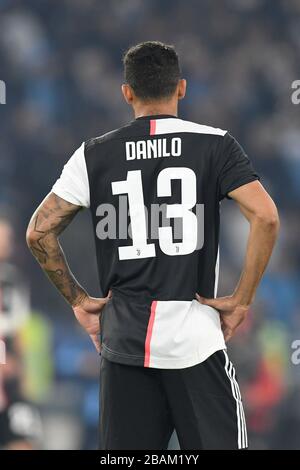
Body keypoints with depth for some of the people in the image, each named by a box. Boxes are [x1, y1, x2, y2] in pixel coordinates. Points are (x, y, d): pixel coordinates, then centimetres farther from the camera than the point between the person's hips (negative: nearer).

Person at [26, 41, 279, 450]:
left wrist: (78, 300, 11)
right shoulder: (215, 145, 0)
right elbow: (266, 218, -12)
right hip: (194, 336, -2)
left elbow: (39, 231, 3)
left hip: (123, 339, 2)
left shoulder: (95, 154, 5)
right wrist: (242, 300, -4)